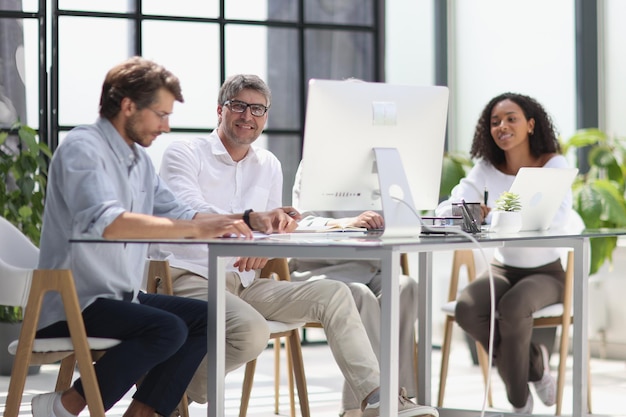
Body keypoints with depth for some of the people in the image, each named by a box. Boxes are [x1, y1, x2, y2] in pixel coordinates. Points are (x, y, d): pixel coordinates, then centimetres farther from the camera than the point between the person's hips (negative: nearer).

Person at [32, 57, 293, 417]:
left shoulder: (138, 158, 14)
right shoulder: (82, 148, -14)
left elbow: (176, 213, 20)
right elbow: (106, 221, -30)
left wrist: (250, 220, 6)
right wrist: (199, 229, -33)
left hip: (120, 298, 9)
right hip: (71, 304, -9)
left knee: (207, 318, -4)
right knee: (168, 329, -27)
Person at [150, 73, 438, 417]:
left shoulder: (269, 165, 19)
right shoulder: (183, 154, 0)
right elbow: (191, 212, -20)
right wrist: (250, 220, -39)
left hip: (244, 282, 6)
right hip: (189, 276, -6)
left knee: (332, 294, -13)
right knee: (251, 331, -34)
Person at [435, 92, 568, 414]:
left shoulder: (554, 164, -12)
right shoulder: (487, 168, -1)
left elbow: (558, 217, -29)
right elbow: (452, 207, -12)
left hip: (546, 273, -4)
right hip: (503, 269, 4)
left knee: (513, 307, -35)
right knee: (466, 309, -27)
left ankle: (518, 401, -12)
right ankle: (533, 363, -1)